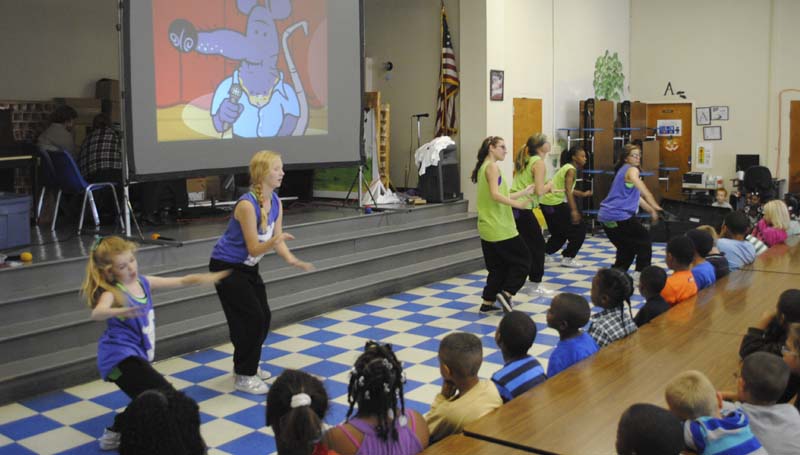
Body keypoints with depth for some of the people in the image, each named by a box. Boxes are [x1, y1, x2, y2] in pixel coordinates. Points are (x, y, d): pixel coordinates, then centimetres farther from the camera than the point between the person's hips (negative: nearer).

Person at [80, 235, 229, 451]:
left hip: (137, 354, 8)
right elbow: (97, 313, -37)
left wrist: (214, 277, 6)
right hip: (120, 356, -8)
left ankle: (117, 432, 34)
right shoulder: (111, 293, -15)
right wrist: (119, 312, -58)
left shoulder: (144, 282, 5)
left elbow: (182, 281, 11)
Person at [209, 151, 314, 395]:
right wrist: (275, 240, -44)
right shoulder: (247, 205, -28)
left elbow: (277, 240, 1)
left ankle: (247, 365, 30)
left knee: (264, 316, 9)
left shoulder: (275, 202, -3)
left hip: (248, 267, 8)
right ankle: (243, 376, 7)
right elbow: (254, 249, -26)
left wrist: (293, 260, -16)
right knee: (251, 318, -9)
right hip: (226, 267, -8)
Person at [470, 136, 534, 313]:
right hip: (500, 228, -9)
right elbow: (495, 195, -23)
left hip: (488, 229, 9)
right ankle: (506, 293, -7)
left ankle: (488, 302, 15)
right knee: (523, 261, 1)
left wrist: (523, 193, 20)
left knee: (498, 266, 15)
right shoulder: (492, 167, -11)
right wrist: (516, 204, -25)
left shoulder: (483, 167, 18)